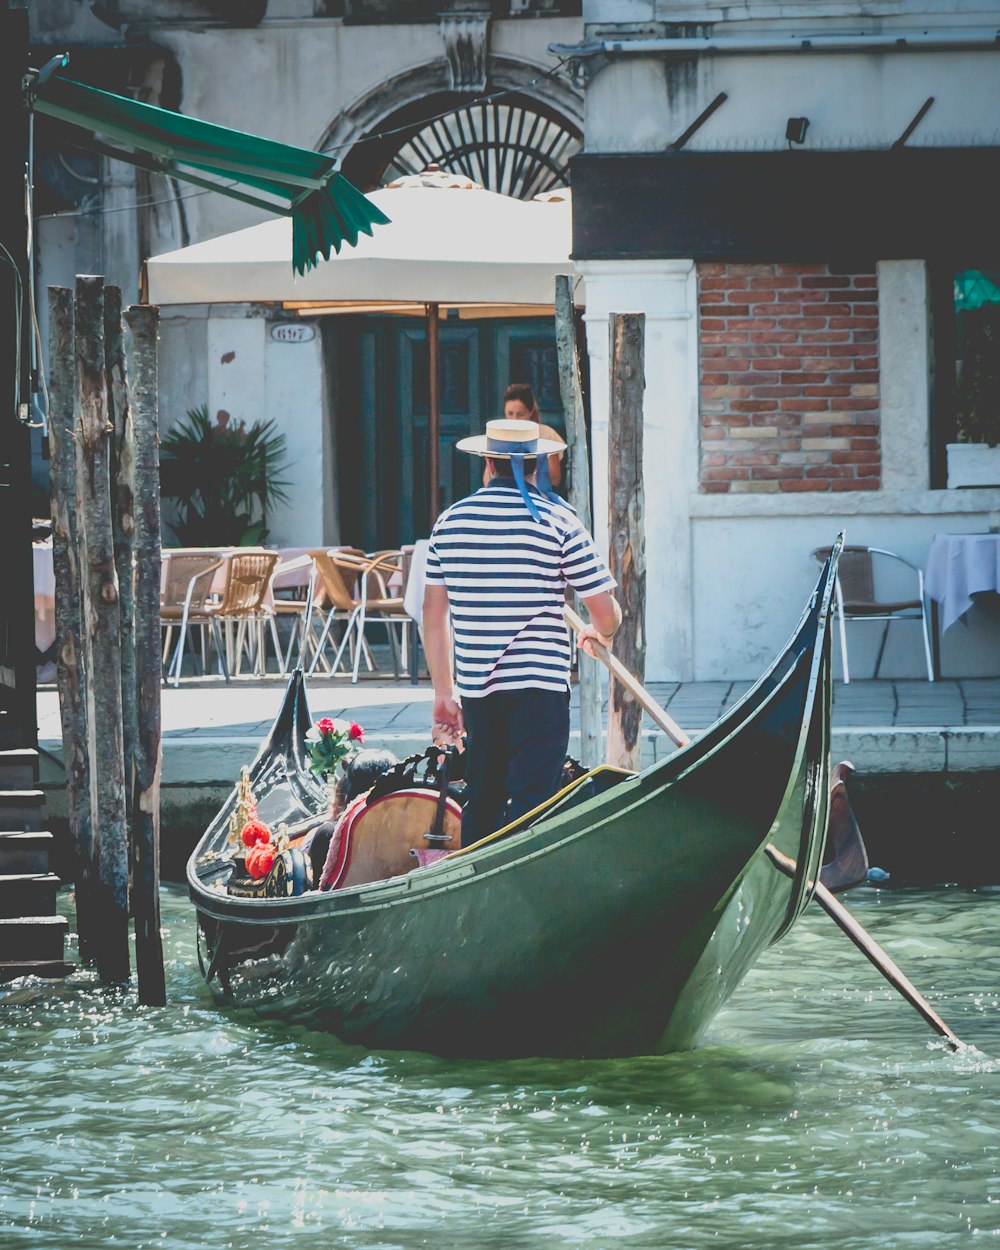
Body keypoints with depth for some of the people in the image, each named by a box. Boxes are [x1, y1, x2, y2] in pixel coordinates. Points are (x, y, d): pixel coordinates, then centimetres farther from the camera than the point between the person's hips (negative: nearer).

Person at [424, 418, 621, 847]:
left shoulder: (450, 521, 7)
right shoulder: (557, 520, -5)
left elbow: (434, 617, 9)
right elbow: (607, 615, -3)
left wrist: (443, 693, 16)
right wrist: (599, 634, 20)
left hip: (476, 686, 4)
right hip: (539, 687, -4)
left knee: (481, 802, 15)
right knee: (531, 809, -6)